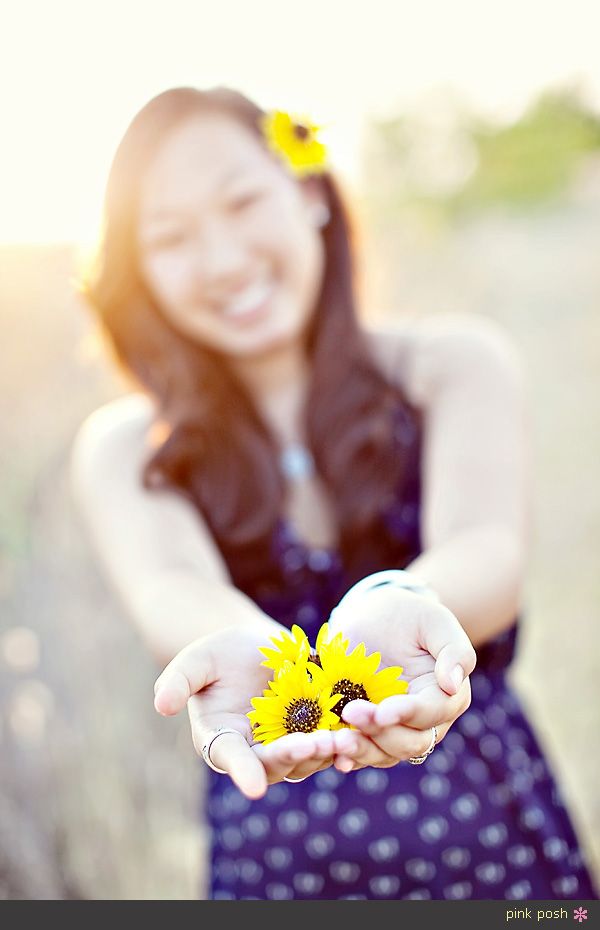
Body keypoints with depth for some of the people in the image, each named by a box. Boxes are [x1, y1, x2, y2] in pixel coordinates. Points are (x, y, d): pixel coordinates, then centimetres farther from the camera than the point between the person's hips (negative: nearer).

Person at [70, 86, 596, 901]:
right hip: (269, 859, 0)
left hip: (496, 838, 0)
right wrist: (235, 649, -44)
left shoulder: (457, 362, -5)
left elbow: (486, 546, -22)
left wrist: (396, 610, -44)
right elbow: (169, 587, -22)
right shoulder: (123, 451, -3)